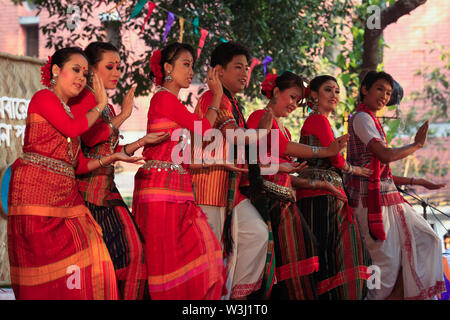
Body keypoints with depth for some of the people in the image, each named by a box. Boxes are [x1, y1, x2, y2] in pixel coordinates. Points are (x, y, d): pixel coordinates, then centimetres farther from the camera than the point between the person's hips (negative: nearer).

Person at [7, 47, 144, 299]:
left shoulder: (68, 112, 23)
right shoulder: (44, 98, -1)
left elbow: (78, 165, 18)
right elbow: (72, 129, -18)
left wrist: (111, 158, 7)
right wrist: (100, 105, -3)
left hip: (65, 195, 8)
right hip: (37, 189, -8)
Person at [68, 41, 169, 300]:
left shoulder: (107, 107, 22)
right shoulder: (82, 97, -5)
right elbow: (89, 137, -20)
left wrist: (143, 142, 9)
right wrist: (123, 115, -9)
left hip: (107, 186, 9)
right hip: (88, 184, -9)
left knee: (132, 249, 0)